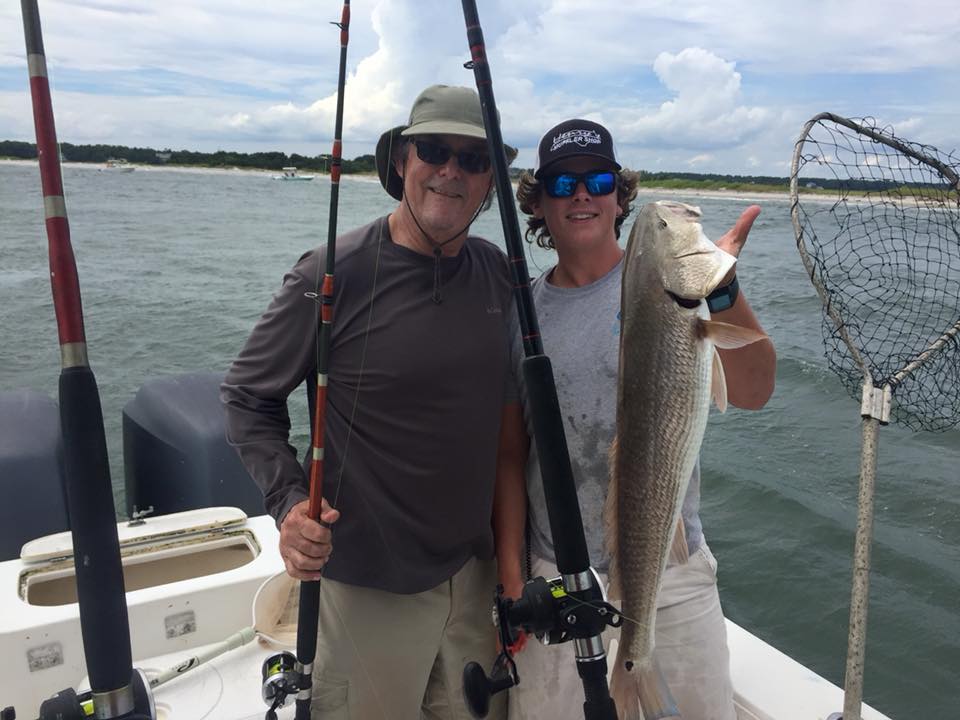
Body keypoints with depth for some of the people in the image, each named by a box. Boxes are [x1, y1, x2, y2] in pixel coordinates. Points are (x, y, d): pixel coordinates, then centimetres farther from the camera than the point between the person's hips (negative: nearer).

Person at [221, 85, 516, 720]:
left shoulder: (501, 274, 0)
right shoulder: (332, 274, -15)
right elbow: (247, 394, -5)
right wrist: (288, 500, -19)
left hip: (478, 571, 5)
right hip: (368, 583, -5)